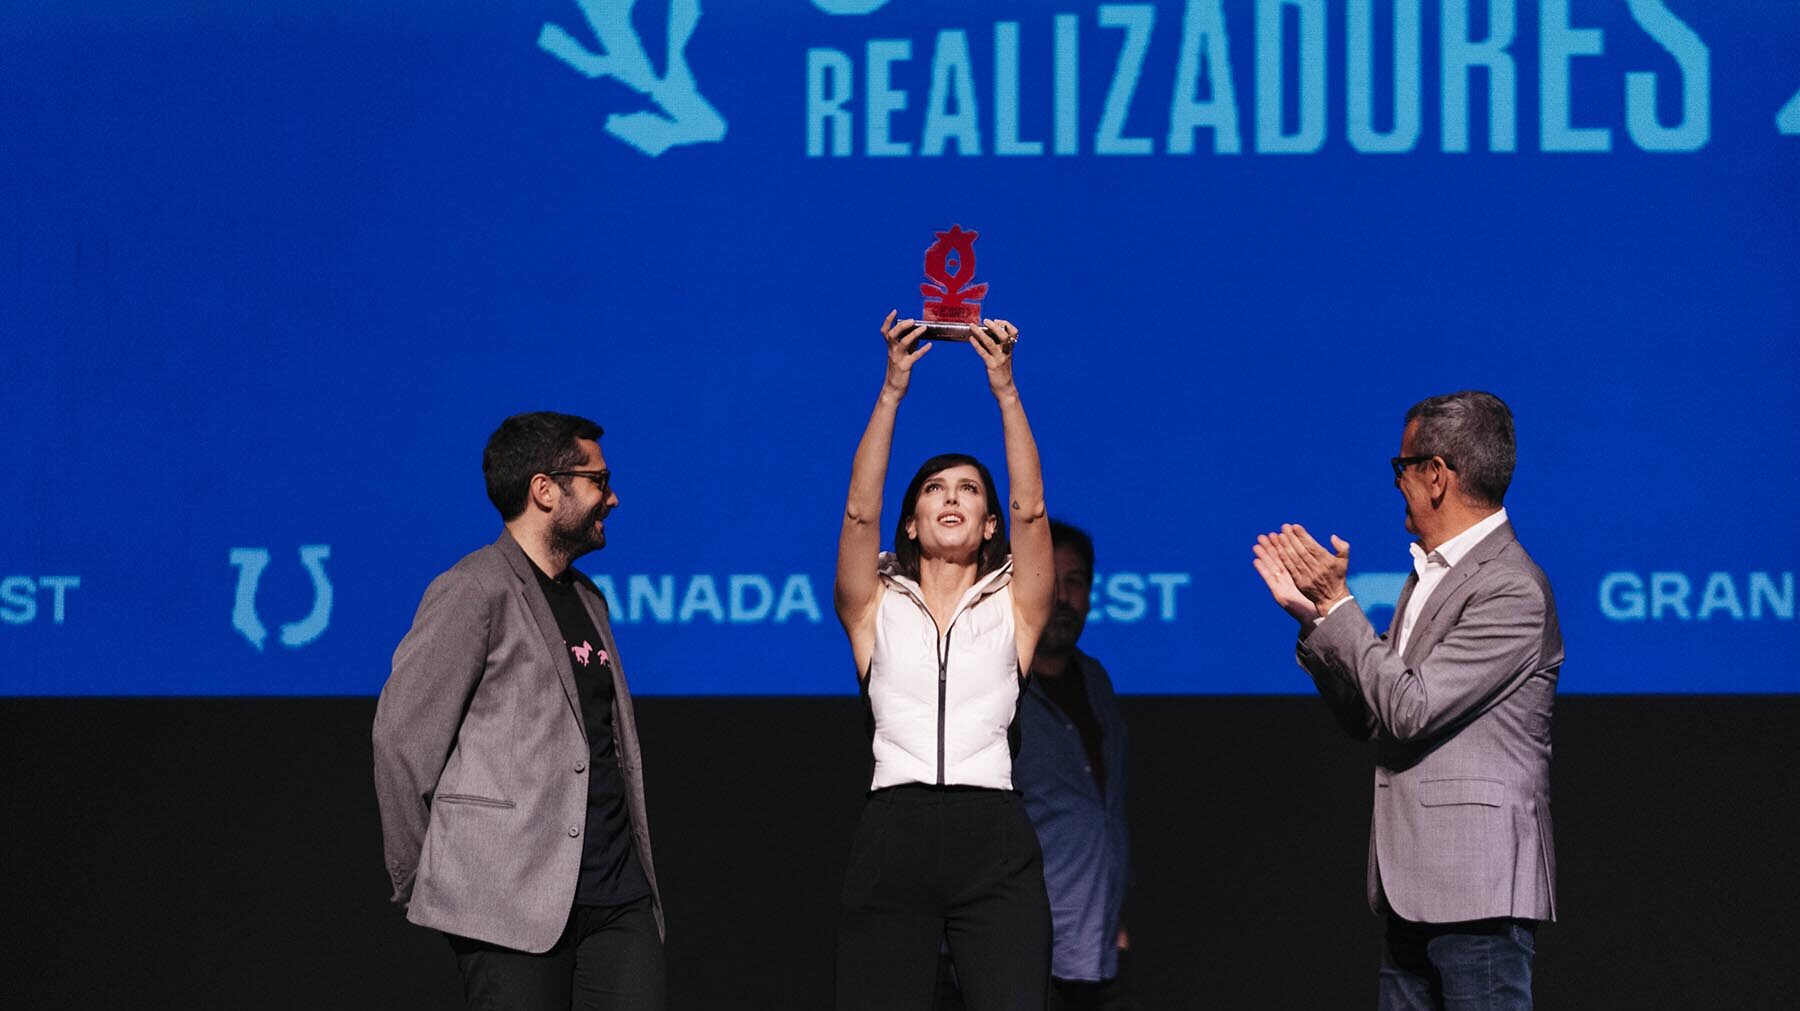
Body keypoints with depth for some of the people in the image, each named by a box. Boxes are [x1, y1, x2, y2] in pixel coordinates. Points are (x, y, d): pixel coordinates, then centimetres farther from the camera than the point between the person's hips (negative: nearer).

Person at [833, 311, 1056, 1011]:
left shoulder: (1013, 609, 14)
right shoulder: (876, 608, 14)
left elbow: (1029, 507, 1)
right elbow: (860, 511, 1)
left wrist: (1004, 387, -5)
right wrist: (893, 388, -6)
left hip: (994, 845, 0)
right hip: (893, 839, 0)